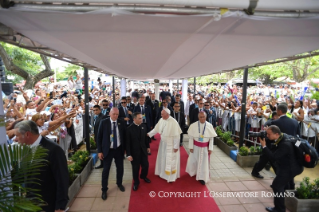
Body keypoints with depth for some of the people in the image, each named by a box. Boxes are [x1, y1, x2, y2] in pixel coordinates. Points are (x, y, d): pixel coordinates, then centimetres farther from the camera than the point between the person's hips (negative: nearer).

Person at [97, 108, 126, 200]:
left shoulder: (121, 123, -4)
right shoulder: (104, 122, -10)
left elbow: (124, 136, 4)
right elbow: (99, 137, -6)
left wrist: (125, 149, 5)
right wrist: (100, 151, -8)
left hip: (119, 149, 2)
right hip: (107, 150, -2)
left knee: (120, 168, 15)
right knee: (106, 170, 6)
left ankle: (119, 184, 41)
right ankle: (104, 190, 26)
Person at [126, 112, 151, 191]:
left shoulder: (143, 127, -5)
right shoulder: (129, 129, -18)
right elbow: (127, 143, -16)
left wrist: (148, 147, 14)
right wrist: (128, 154, -16)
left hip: (143, 150, 4)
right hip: (134, 152, -4)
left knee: (146, 165, 15)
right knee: (135, 168, 12)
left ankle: (143, 176, 47)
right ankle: (136, 182, 37)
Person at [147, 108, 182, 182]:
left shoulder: (173, 122, -25)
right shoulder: (161, 120, -6)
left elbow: (176, 135, -21)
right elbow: (156, 129, 4)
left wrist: (176, 146, -17)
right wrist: (149, 134, -5)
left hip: (171, 144, -6)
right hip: (163, 143, 6)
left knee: (170, 160, 8)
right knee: (162, 158, 20)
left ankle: (171, 176, 27)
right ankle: (163, 172, 42)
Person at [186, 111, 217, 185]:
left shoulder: (209, 126, -11)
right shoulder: (193, 125, -14)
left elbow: (211, 138, -4)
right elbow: (191, 137, -7)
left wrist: (210, 148, -4)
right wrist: (191, 147, -6)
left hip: (205, 147, 0)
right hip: (196, 146, 0)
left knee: (204, 162, 9)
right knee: (193, 160, 15)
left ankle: (202, 178, 24)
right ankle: (193, 172, 44)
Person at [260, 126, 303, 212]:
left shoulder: (285, 145, -35)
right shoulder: (283, 135, -8)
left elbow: (273, 157, -32)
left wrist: (264, 146, -29)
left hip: (290, 169, -10)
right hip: (287, 166, 10)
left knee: (277, 185, -9)